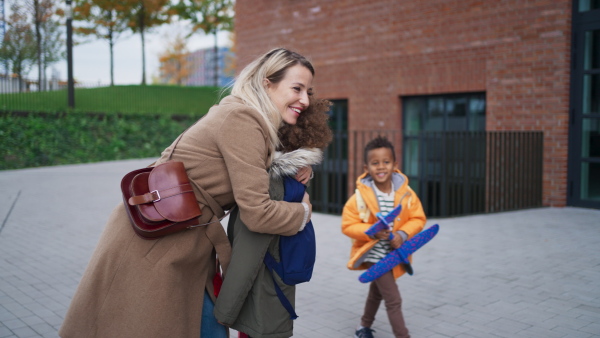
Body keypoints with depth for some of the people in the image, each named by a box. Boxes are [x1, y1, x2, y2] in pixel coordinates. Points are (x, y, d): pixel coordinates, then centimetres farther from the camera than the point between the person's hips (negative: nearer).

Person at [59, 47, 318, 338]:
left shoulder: (245, 116, 9)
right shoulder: (241, 118, -19)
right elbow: (256, 212, -22)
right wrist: (303, 211, -3)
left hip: (181, 246, 10)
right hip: (151, 246, -9)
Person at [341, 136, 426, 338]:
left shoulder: (405, 192, -11)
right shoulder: (361, 195, -20)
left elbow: (417, 218, -4)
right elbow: (348, 225, -15)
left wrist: (403, 234, -21)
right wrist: (372, 231, -29)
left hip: (394, 253, 5)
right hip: (374, 254, -5)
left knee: (377, 292, 26)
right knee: (393, 299, -10)